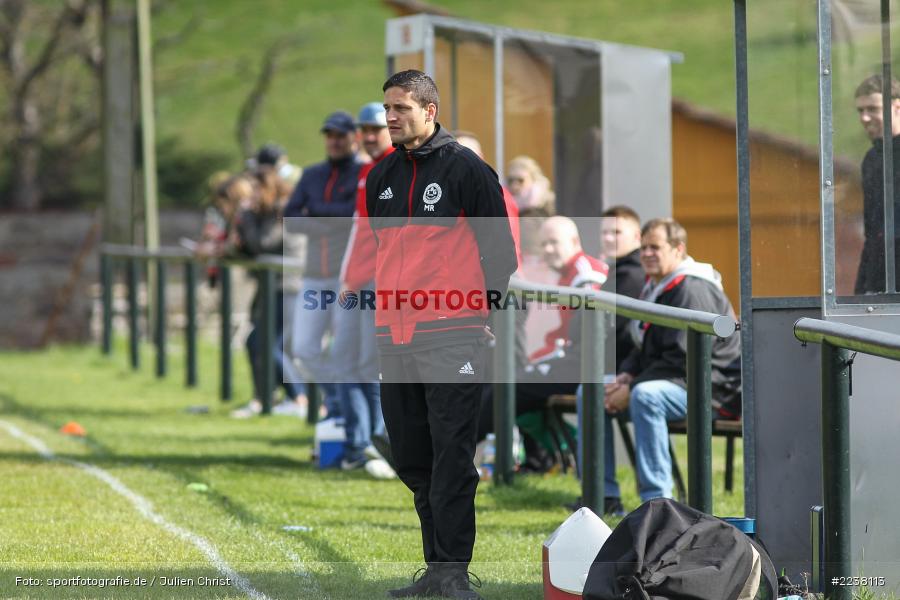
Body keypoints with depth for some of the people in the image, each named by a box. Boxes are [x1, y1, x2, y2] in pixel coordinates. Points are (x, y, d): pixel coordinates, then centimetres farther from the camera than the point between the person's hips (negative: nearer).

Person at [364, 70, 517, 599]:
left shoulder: (464, 167, -3)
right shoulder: (382, 177, 15)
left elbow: (499, 243, -2)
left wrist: (488, 302, -7)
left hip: (453, 335, -7)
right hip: (395, 337, 7)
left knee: (451, 459, -8)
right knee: (412, 459, 9)